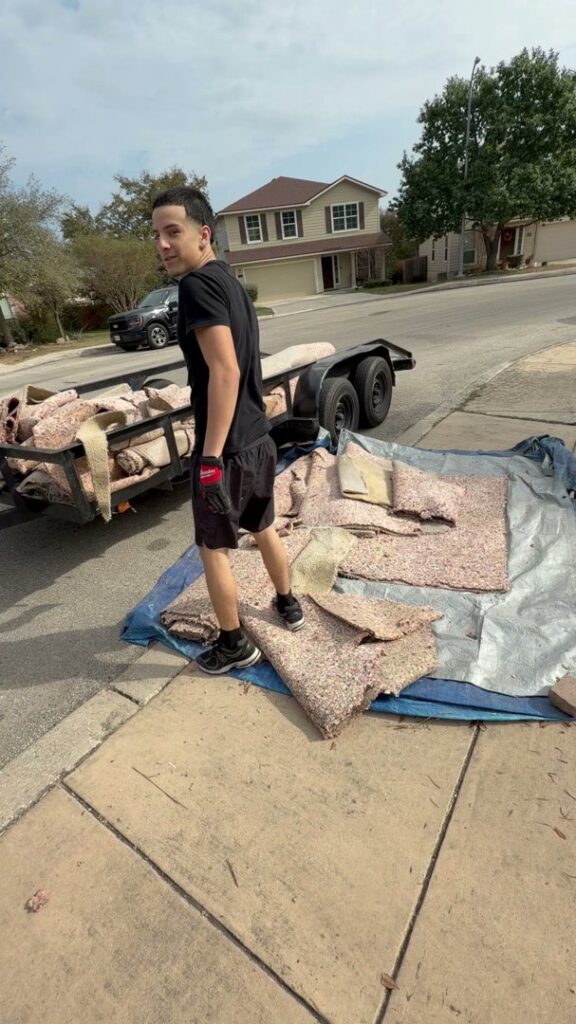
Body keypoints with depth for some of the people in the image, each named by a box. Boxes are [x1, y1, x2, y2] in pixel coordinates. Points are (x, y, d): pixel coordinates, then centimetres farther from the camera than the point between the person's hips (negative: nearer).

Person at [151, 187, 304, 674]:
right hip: (260, 438, 9)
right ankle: (288, 604, 44)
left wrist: (211, 456, -26)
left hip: (227, 447, -9)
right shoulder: (231, 281, 13)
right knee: (263, 528, 24)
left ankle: (234, 644, 25)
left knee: (213, 548, 8)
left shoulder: (197, 284, -15)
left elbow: (225, 371, -26)